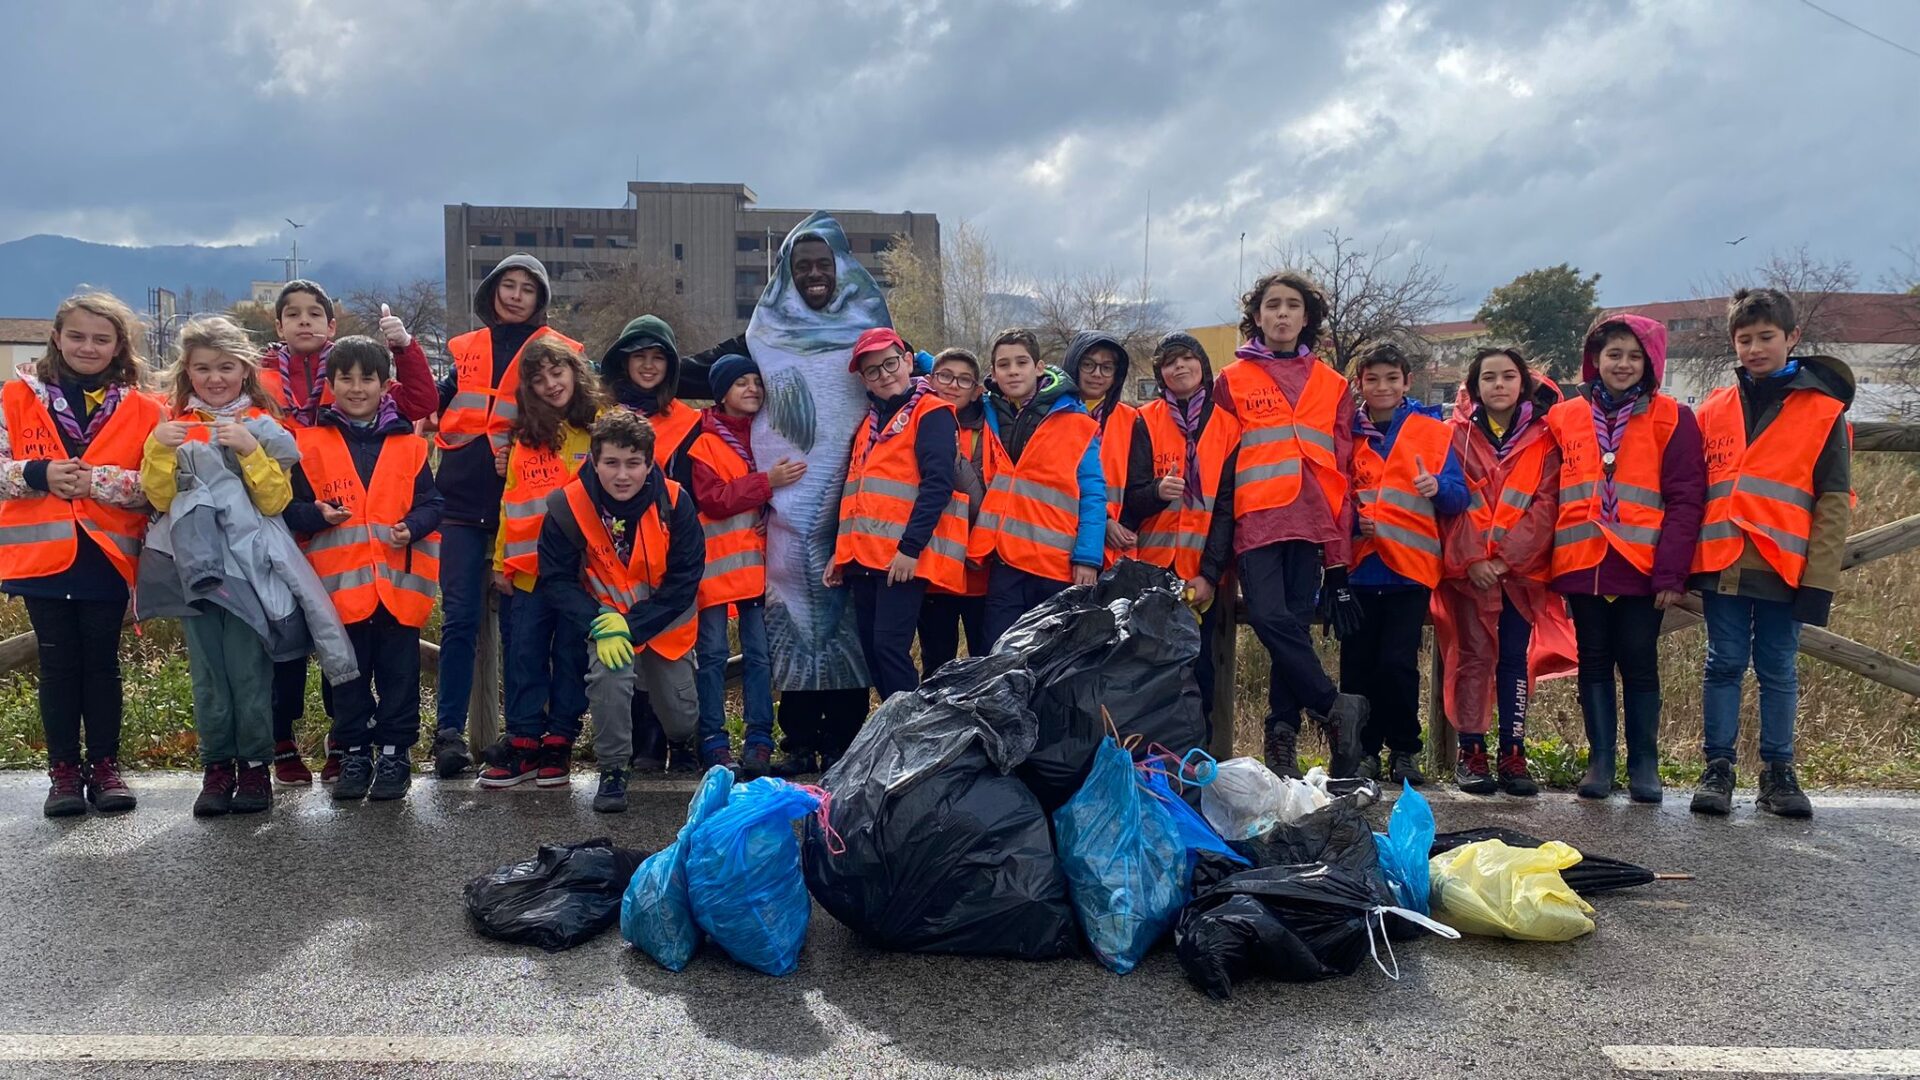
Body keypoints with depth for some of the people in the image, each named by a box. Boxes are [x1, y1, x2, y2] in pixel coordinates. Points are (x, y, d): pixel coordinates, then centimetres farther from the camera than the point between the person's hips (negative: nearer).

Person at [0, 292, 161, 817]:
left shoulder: (142, 410, 2)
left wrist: (97, 480, -17)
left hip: (107, 554, -1)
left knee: (102, 661, 7)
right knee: (58, 663, 7)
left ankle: (105, 764, 17)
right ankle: (64, 769, 15)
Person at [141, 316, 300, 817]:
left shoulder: (263, 426, 1)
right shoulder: (173, 425, 8)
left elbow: (275, 502, -8)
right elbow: (161, 499, 1)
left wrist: (250, 450, -20)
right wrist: (159, 450, -13)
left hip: (249, 564, -2)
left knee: (249, 669, -3)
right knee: (207, 671, 6)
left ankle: (255, 764, 8)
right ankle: (216, 766, 15)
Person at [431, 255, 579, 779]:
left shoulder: (557, 351, 7)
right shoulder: (467, 349, 16)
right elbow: (435, 406, 17)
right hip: (463, 499, 2)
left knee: (518, 619, 3)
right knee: (459, 617, -3)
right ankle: (449, 731, 1)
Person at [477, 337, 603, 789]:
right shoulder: (526, 438, 11)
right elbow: (511, 502, 11)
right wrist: (502, 560, 8)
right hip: (530, 568, 3)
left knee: (571, 654, 6)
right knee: (526, 654, 5)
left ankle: (560, 742, 15)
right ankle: (524, 740, 13)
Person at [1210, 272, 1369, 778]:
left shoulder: (1331, 385, 16)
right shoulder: (1232, 381, 10)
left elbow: (1341, 467, 14)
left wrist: (1340, 549, 9)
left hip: (1310, 525, 2)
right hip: (1257, 522, -1)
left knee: (1293, 624, 0)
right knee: (1269, 617, -18)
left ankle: (1283, 742, 7)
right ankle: (1335, 706, -5)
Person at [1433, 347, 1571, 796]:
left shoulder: (1544, 438, 5)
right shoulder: (1458, 435, 5)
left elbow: (1545, 505, -2)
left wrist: (1506, 558, -11)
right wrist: (1472, 559, -11)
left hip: (1523, 569, 1)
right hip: (1469, 569, -1)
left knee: (1516, 659, 3)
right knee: (1474, 657, -2)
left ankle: (1513, 755, 9)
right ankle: (1471, 754, 3)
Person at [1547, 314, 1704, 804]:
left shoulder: (1671, 419, 2)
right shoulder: (1564, 418, 8)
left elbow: (1685, 500, -4)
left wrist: (1671, 573, -11)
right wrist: (1541, 562, 2)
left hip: (1642, 567, -2)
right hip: (1582, 566, 2)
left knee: (1639, 664, 3)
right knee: (1594, 662, 9)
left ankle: (1644, 764, 14)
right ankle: (1600, 760, 17)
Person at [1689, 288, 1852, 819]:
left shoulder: (1824, 411, 3)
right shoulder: (1714, 410, 10)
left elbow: (1834, 501, -1)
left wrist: (1819, 578, -8)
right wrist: (1682, 562, 4)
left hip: (1783, 568, -2)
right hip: (1721, 564, 2)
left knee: (1777, 670, 6)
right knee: (1724, 665, 5)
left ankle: (1778, 772, 17)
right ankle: (1718, 768, 12)